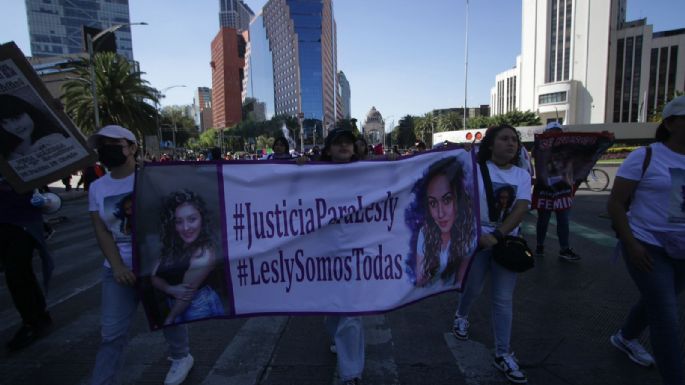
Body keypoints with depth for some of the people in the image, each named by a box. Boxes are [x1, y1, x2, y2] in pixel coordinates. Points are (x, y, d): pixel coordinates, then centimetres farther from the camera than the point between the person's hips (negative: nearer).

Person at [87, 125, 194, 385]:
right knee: (111, 334, 2)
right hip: (119, 268, 3)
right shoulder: (97, 188, 4)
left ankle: (181, 357, 40)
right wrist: (117, 266, -12)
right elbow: (102, 232, 1)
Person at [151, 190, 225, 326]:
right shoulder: (172, 245, -6)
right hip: (177, 308, 7)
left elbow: (188, 294, -21)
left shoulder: (204, 254, -29)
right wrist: (170, 289, -23)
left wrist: (168, 321, -9)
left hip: (198, 310, -7)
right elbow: (155, 277, -4)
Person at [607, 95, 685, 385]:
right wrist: (630, 244, -18)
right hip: (647, 246, -6)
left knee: (657, 303, 22)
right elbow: (615, 203, -11)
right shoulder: (644, 157, -11)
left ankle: (625, 338, 47)